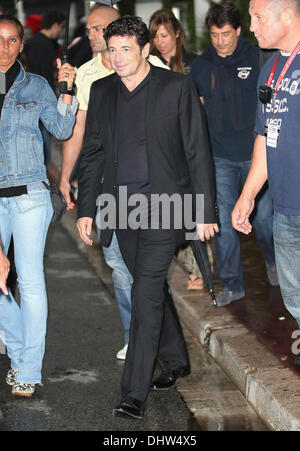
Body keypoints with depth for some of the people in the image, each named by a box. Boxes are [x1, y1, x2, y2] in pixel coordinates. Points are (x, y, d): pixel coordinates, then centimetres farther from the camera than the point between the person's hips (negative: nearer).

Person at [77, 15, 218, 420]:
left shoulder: (176, 87, -6)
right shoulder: (102, 91, 8)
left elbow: (197, 151, -5)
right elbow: (92, 152, 13)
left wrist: (206, 211, -6)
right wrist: (86, 208, 8)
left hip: (163, 205, -5)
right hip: (121, 206, 5)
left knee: (146, 295, -11)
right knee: (153, 288, 17)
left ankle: (135, 393, -7)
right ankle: (176, 360, 37)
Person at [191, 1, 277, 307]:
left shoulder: (257, 59, -4)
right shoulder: (201, 65, 3)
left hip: (255, 153, -2)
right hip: (219, 157, 2)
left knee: (263, 215, 6)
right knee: (223, 221, 2)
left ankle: (272, 261, 36)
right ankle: (232, 284, 14)